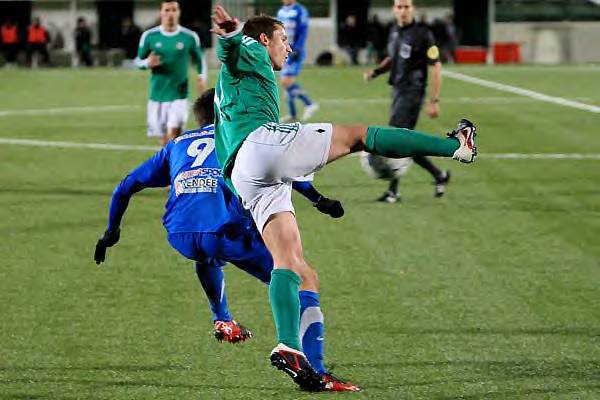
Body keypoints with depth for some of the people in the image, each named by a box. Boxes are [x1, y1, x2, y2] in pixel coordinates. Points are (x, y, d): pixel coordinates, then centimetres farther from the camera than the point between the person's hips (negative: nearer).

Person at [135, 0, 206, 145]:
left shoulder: (189, 37, -1)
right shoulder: (149, 36, -1)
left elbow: (199, 59, 14)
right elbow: (138, 61, 8)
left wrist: (202, 76, -4)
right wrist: (147, 63, -15)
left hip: (179, 95, -2)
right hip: (157, 95, 2)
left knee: (174, 131, -22)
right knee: (164, 140, 9)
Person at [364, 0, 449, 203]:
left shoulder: (422, 34, -13)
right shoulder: (395, 32, 10)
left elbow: (435, 68, -12)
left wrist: (434, 101, -16)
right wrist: (375, 72, 8)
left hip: (412, 93, -8)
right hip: (397, 91, 8)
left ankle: (393, 191, -3)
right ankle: (439, 175, 27)